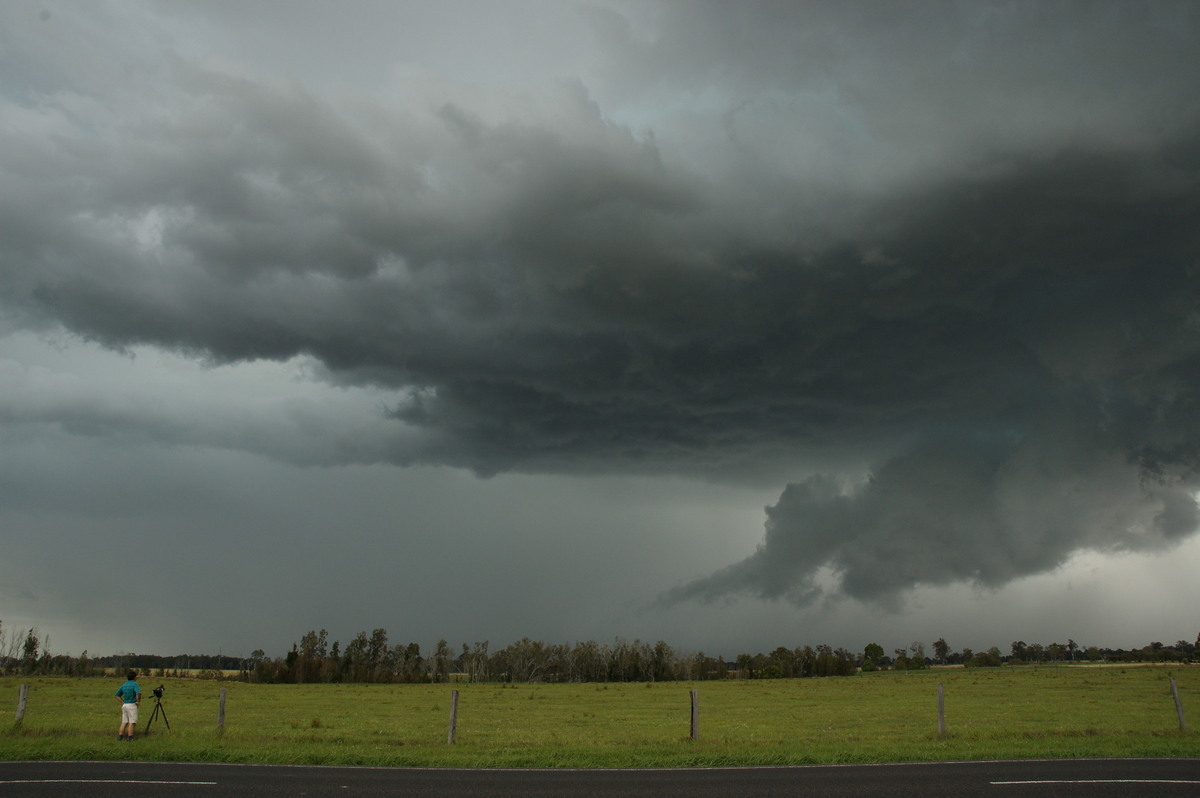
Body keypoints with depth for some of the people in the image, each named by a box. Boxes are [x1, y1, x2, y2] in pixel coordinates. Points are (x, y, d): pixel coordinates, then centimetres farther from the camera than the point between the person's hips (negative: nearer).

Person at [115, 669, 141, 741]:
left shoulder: (124, 685, 11)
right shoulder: (135, 684, -11)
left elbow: (117, 695, 18)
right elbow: (138, 693, -28)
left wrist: (122, 702, 15)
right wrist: (138, 701, -13)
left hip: (124, 705, 7)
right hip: (132, 705, -7)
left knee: (124, 722, 13)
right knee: (132, 722, -2)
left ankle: (120, 736, 10)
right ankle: (130, 737, -4)